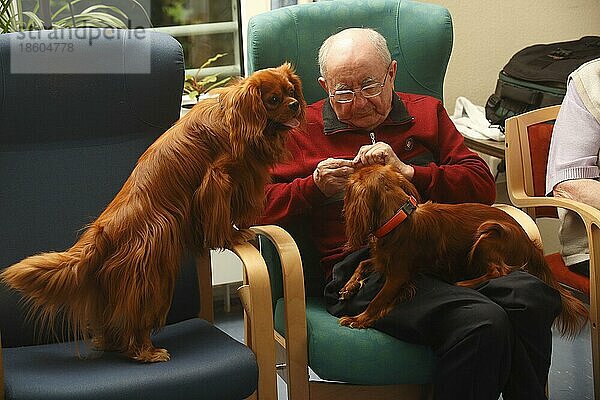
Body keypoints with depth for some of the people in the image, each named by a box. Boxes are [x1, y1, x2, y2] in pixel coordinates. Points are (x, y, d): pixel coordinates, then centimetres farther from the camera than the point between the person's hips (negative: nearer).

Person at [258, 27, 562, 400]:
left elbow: (483, 185, 13)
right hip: (363, 268, -3)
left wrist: (408, 172, -1)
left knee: (532, 295, -30)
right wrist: (314, 186, -5)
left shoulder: (426, 112, 24)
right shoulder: (303, 129, 17)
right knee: (481, 321, -32)